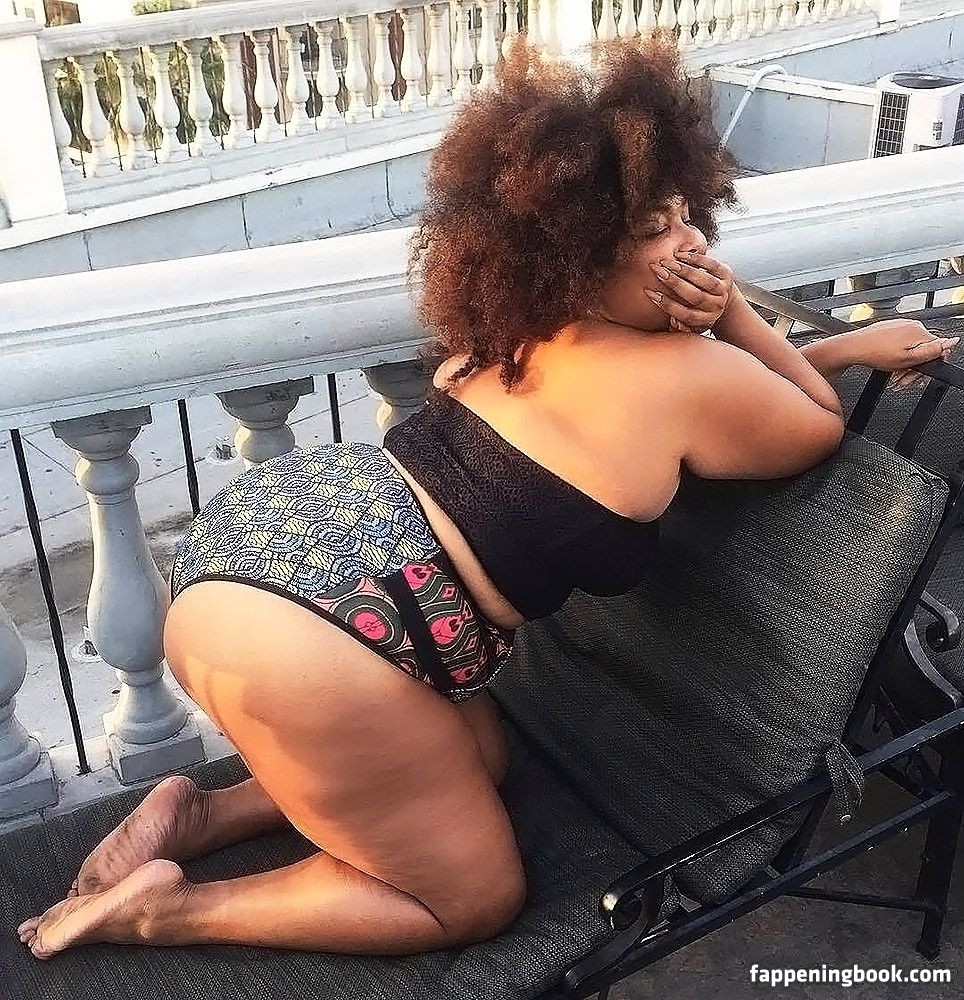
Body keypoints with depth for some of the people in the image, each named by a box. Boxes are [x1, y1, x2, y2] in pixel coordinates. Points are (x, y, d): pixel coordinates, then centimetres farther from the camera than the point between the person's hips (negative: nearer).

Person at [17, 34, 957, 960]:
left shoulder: (530, 323, 15)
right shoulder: (694, 377, -8)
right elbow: (821, 427, 14)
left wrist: (846, 344, 28)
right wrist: (732, 309, 8)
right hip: (302, 636, -9)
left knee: (478, 760, 28)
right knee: (478, 896, 12)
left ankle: (196, 816, 21)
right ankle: (163, 907, 9)